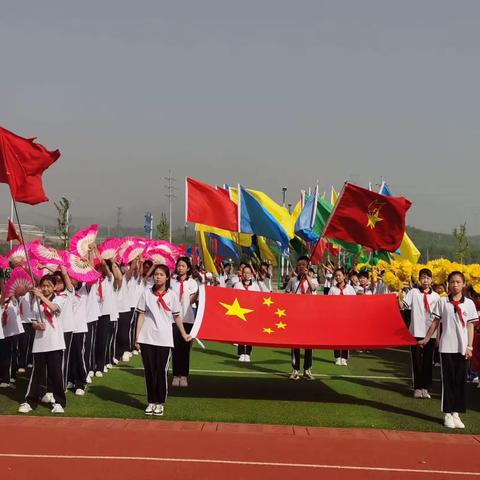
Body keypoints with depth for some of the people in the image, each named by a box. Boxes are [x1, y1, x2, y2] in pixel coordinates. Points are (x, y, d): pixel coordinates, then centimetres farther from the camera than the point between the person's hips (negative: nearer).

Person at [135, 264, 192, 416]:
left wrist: (184, 334, 12)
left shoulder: (171, 295, 2)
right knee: (149, 371, 5)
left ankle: (160, 403, 12)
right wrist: (137, 337, 0)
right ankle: (151, 402, 16)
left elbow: (177, 316, 11)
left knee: (161, 371, 1)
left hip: (164, 339, -1)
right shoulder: (146, 293, 3)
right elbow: (141, 315, 5)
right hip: (147, 338, 1)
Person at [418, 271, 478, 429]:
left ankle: (456, 413, 12)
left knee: (460, 380, 5)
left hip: (462, 348, 1)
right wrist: (426, 339, 9)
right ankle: (448, 414, 9)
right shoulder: (442, 302, 1)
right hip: (446, 347, -1)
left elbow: (470, 326, 4)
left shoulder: (469, 303, 3)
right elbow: (436, 322, 7)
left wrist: (470, 347, -1)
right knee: (448, 380, 3)